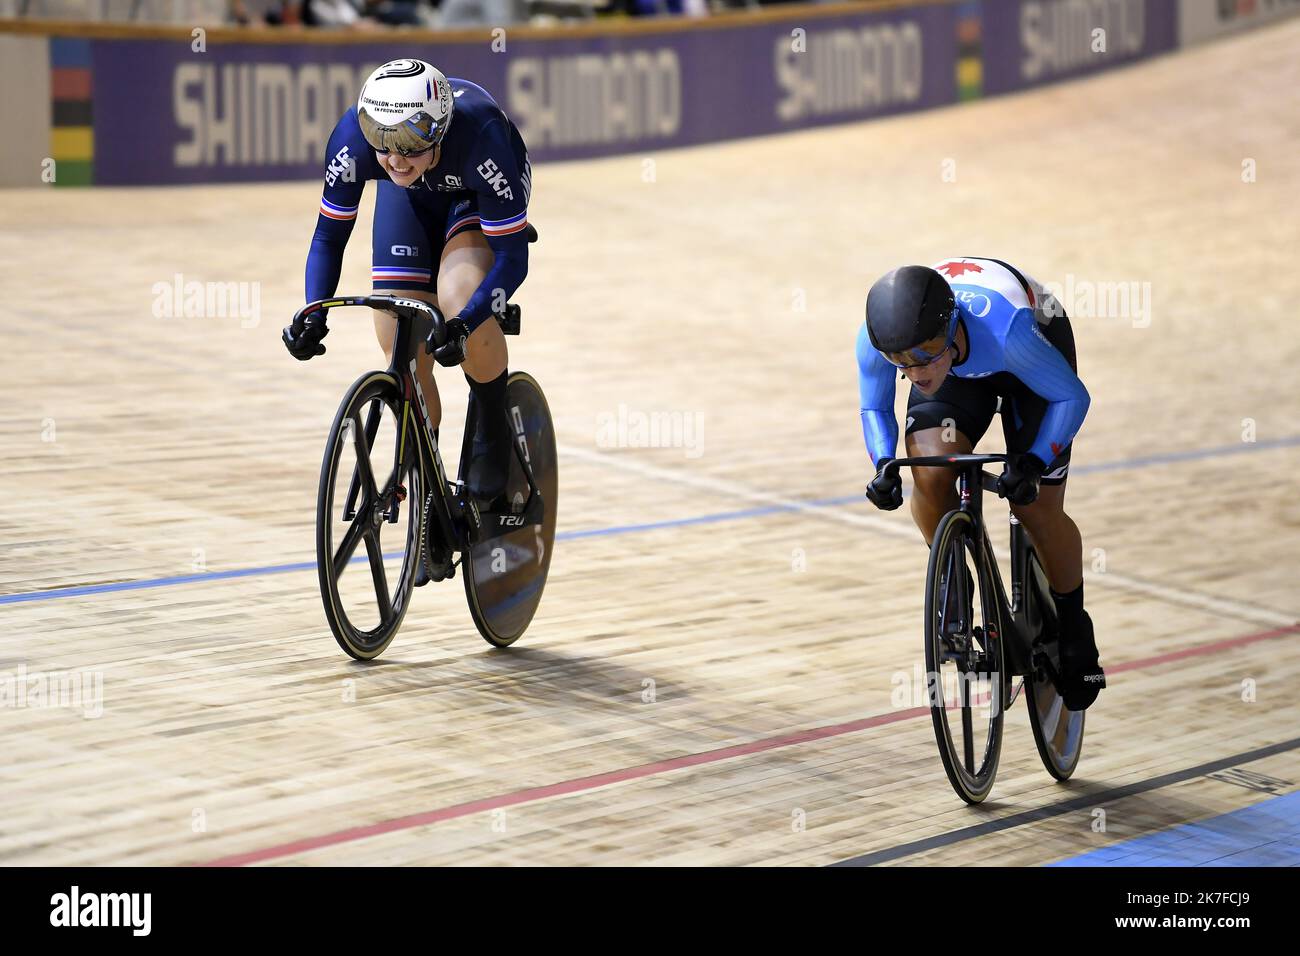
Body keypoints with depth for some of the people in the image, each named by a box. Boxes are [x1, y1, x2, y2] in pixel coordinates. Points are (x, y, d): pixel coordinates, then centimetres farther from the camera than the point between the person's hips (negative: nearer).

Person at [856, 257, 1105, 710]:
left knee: (1036, 507, -7)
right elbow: (875, 408, -10)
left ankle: (1074, 634, 17)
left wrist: (1034, 462, -37)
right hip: (960, 370, 3)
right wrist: (884, 464, -27)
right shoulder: (874, 338, -34)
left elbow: (1071, 397, -26)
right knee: (930, 475, -21)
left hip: (1039, 343, -3)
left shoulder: (1006, 328, -44)